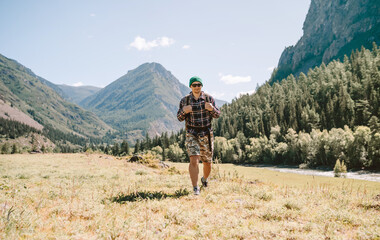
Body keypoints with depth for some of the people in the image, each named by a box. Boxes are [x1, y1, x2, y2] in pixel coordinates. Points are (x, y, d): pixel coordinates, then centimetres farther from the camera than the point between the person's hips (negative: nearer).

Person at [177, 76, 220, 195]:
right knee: (194, 160, -17)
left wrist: (212, 109, -22)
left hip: (206, 134, 1)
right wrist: (184, 111, -19)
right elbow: (180, 118, 3)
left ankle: (204, 179, 42)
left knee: (207, 162, 11)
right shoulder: (185, 100, -1)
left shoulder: (209, 98, -2)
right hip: (191, 134, -1)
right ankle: (195, 188, -10)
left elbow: (217, 115, 0)